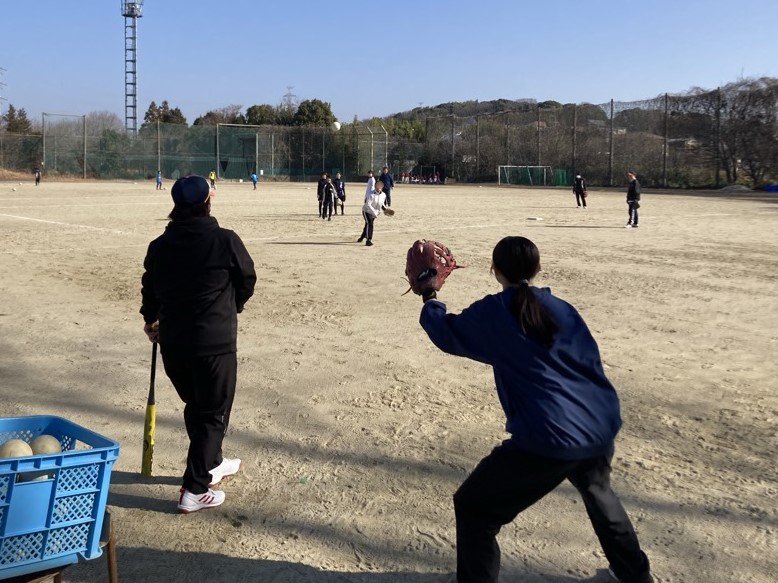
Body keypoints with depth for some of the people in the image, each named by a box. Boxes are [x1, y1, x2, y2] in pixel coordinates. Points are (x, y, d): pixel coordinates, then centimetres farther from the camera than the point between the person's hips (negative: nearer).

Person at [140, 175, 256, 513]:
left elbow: (150, 287, 13)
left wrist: (151, 320, 33)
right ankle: (195, 490, 7)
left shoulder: (159, 245, 2)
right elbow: (247, 280, 1)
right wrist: (232, 307, 22)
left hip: (171, 342, 6)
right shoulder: (225, 241, -12)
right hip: (215, 342, -5)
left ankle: (211, 464, 41)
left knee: (196, 406, 23)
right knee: (213, 413, 6)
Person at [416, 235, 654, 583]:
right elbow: (591, 363, 14)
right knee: (598, 491, 38)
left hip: (550, 439, -6)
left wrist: (429, 300, 31)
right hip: (602, 428, 7)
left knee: (473, 509, 9)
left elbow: (447, 333, 12)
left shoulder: (492, 313, -2)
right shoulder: (562, 309, 10)